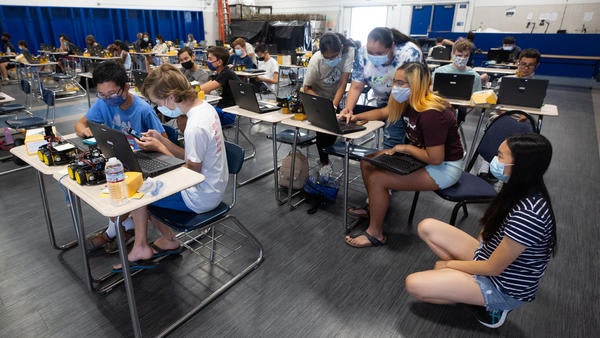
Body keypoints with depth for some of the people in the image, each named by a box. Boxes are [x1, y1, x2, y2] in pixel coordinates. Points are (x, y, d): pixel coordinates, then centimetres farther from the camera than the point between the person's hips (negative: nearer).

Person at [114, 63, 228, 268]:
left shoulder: (195, 127, -30)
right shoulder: (205, 107, 0)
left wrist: (159, 148, -12)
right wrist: (162, 140, -1)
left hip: (201, 197, -9)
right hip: (214, 187, 9)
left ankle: (141, 248, 22)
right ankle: (168, 240, 25)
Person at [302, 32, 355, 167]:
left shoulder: (349, 52, -30)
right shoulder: (316, 60, -33)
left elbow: (343, 82, -29)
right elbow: (306, 88, -24)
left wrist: (334, 106, -39)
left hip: (336, 96, 2)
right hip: (318, 95, -2)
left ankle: (327, 152, 30)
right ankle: (324, 161, 15)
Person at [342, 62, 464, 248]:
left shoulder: (431, 114, -30)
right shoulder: (408, 102, -4)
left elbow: (435, 159, -29)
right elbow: (382, 112, 13)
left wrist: (405, 148, -17)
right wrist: (356, 116, 0)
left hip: (444, 168, -9)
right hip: (422, 155, 9)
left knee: (377, 179, -19)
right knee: (367, 163, 4)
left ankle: (375, 233, -1)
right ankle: (375, 207, 25)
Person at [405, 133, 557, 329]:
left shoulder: (528, 213, -33)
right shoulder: (520, 190, -7)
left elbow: (493, 268, -23)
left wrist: (448, 264, -10)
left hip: (504, 286, -8)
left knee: (414, 284, -17)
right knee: (427, 227, 0)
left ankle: (491, 303, 0)